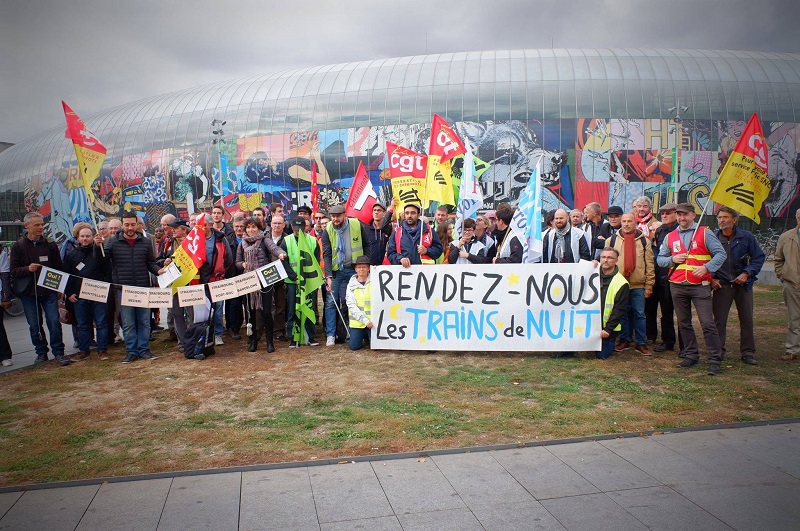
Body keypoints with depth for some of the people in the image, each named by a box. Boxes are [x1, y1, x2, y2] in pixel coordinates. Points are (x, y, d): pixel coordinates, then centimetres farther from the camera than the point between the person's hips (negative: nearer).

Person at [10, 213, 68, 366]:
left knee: (54, 322, -4)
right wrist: (27, 269, -19)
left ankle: (58, 352, 6)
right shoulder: (18, 246, 2)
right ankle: (41, 352, 21)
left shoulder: (50, 245, 5)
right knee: (34, 325, 7)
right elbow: (13, 271, 0)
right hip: (28, 293, 0)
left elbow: (59, 268, 8)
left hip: (49, 291, 0)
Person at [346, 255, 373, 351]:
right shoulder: (351, 285, 4)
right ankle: (363, 335, 27)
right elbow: (351, 306, -4)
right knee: (354, 346, -6)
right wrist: (365, 320, -14)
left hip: (373, 319, -1)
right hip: (357, 321, 1)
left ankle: (367, 336, 24)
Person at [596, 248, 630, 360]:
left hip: (608, 326, -3)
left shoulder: (622, 283, -9)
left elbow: (619, 310, -11)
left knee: (602, 355, 0)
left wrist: (608, 329, -16)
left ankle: (610, 344, 31)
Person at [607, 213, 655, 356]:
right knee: (622, 313, 9)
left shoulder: (644, 241, 5)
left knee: (639, 314, 3)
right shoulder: (611, 240, 5)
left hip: (638, 286, 0)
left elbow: (650, 265, 5)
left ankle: (641, 344, 11)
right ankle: (624, 340, 20)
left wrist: (649, 286, 0)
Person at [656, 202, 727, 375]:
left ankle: (715, 360, 1)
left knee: (708, 323, -7)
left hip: (700, 285, -4)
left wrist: (706, 267, -18)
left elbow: (721, 253, -3)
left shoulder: (704, 233, 0)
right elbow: (660, 259, 15)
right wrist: (672, 259, -6)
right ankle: (691, 356, 22)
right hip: (677, 286, 4)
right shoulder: (670, 237, 12)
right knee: (684, 324, 11)